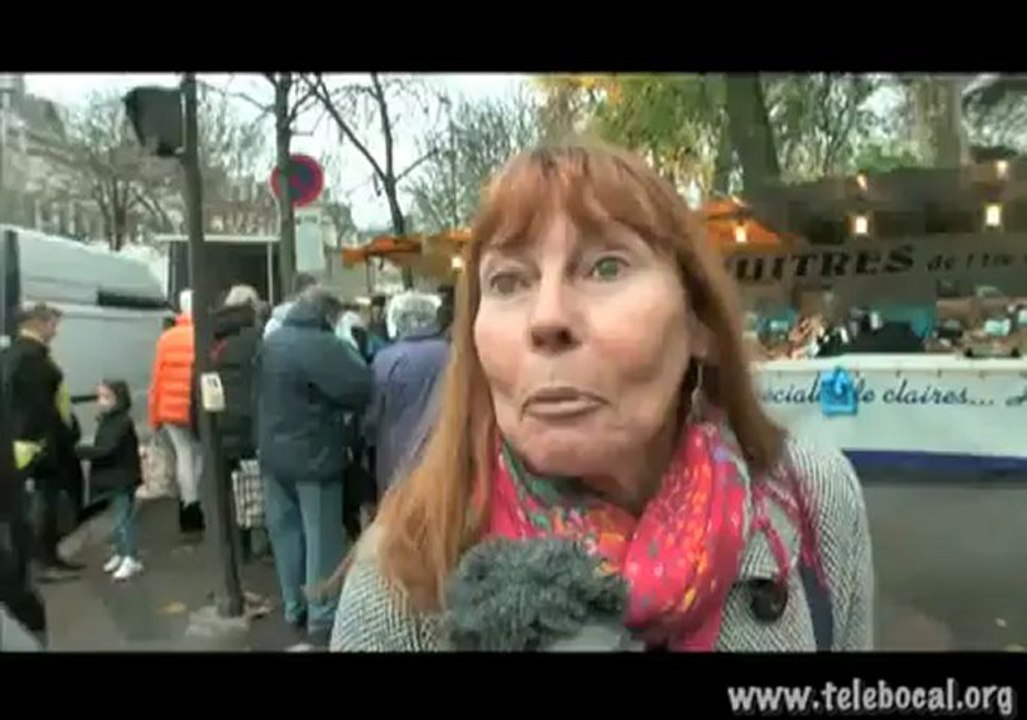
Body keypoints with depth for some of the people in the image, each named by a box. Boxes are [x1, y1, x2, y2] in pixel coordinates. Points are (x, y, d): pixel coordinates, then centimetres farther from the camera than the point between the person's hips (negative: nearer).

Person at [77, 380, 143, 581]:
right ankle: (120, 554, 32)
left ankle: (132, 559, 0)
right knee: (119, 518, 20)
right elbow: (101, 448, 12)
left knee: (123, 519, -6)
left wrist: (78, 451, -26)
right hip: (112, 478, 9)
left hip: (123, 479, -9)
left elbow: (105, 449, -27)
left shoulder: (122, 422, -20)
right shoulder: (106, 421, 9)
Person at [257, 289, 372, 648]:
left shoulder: (271, 342, 8)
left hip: (274, 454, 8)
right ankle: (322, 619, 10)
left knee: (286, 531, 16)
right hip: (313, 457, -8)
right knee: (322, 538, 3)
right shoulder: (322, 344, -20)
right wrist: (348, 350, -6)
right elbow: (361, 390, -21)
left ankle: (295, 609, 29)